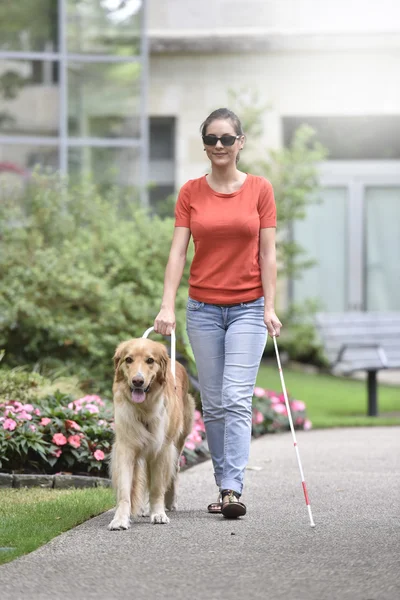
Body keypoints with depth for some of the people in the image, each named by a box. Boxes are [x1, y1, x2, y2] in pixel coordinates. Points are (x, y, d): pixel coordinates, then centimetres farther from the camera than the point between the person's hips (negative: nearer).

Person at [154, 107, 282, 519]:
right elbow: (178, 251, -3)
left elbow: (267, 253, -1)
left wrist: (270, 308, -8)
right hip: (203, 308, 2)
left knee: (237, 399, -13)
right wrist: (167, 305, -13)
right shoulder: (190, 192, 3)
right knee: (213, 404, 6)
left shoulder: (259, 189, 0)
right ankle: (223, 486, 16)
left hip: (247, 307, -2)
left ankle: (233, 490, -18)